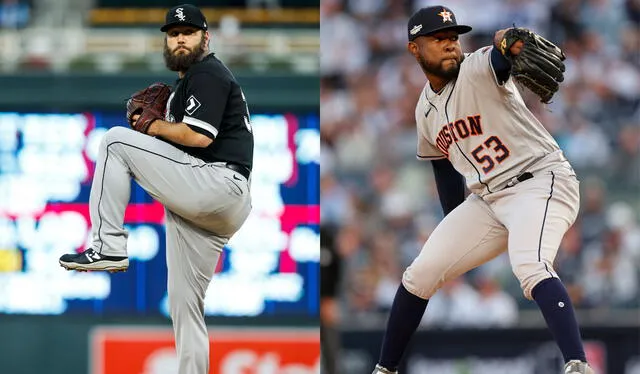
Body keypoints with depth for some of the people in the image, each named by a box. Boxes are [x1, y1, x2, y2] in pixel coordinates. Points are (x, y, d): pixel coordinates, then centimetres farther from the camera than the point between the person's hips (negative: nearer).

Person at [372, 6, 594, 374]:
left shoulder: (478, 70, -12)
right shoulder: (426, 109, 10)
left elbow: (498, 58, -37)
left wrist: (512, 43, -62)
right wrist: (456, 230, 21)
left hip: (541, 181, -8)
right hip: (487, 200, 8)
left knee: (529, 266, -34)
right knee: (420, 275, 5)